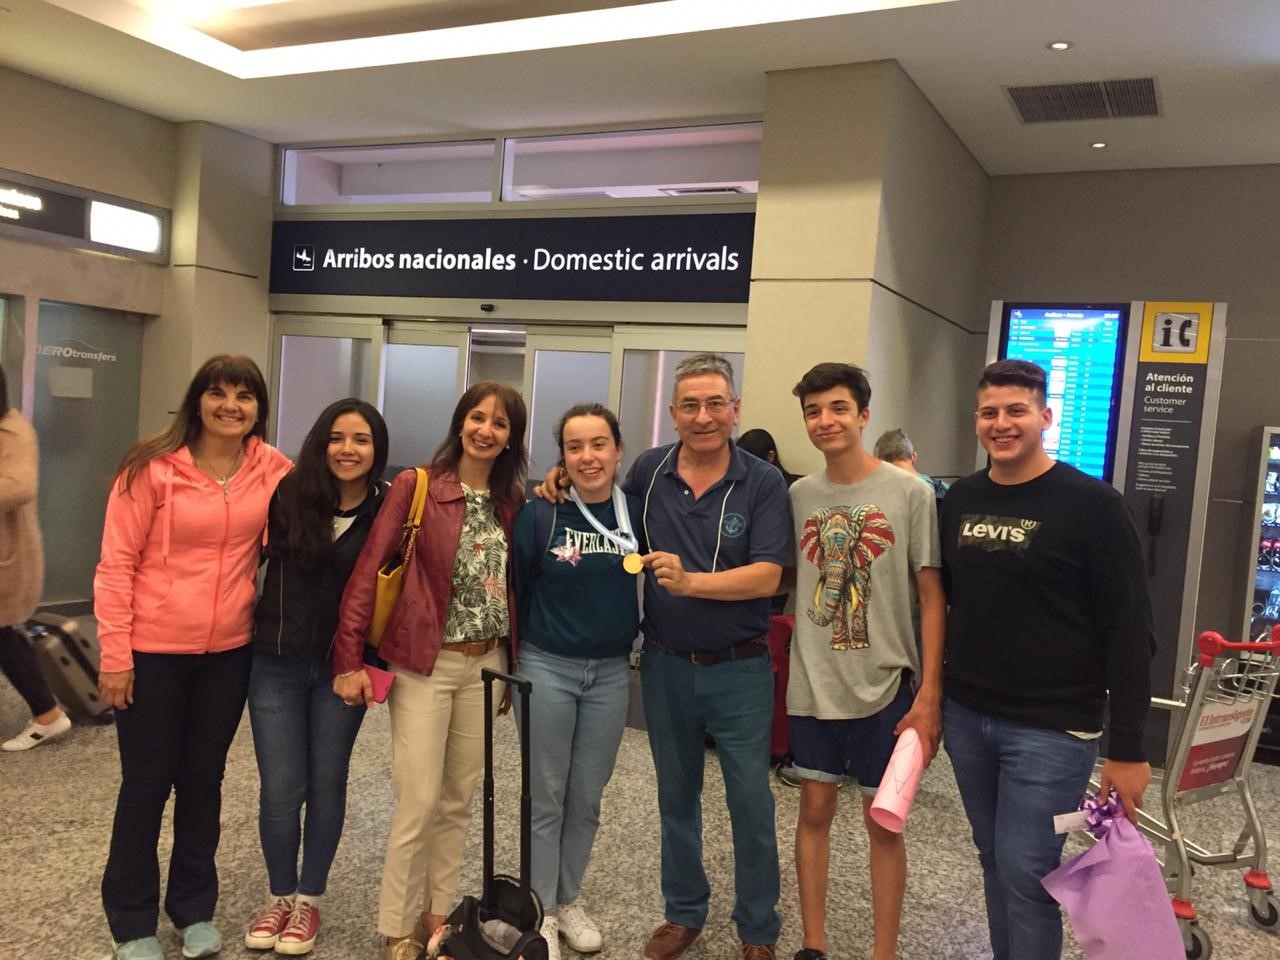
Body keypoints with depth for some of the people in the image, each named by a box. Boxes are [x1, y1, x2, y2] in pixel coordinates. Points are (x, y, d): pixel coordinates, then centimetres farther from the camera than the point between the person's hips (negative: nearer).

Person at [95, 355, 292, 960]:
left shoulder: (274, 471, -2)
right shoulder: (152, 469, -12)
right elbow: (116, 563, -10)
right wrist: (114, 653, -11)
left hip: (230, 652, 3)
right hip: (153, 651, -3)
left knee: (203, 780, 16)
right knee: (146, 785, 9)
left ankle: (194, 908, 34)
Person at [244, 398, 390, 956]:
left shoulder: (388, 510, -7)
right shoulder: (286, 497, -6)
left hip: (341, 669, 0)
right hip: (275, 664, 1)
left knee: (326, 787, 12)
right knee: (280, 790, 6)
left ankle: (309, 900, 31)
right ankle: (279, 896, 30)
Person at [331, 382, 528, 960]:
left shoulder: (512, 502, 5)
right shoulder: (414, 486, -8)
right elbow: (369, 570, -10)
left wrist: (511, 664, 9)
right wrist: (349, 659, -14)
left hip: (485, 665, 4)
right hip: (424, 665, -4)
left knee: (458, 801, 14)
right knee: (418, 802, 0)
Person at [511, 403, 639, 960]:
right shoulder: (539, 514, -9)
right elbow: (513, 589, -3)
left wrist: (638, 645, 4)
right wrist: (508, 666, 1)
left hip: (611, 673, 3)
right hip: (547, 668, -3)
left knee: (587, 798, 14)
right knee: (546, 797, 7)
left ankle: (568, 902, 33)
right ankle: (540, 913, 23)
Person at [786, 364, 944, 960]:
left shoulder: (909, 493, -7)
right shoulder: (798, 495, 2)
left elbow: (932, 598, -6)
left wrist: (929, 694, -10)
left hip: (885, 685, -3)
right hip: (812, 685, 3)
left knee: (883, 822, 8)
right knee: (814, 809, 12)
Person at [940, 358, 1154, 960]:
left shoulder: (1091, 505, -10)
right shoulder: (958, 501, 6)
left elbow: (1129, 632, -10)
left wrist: (1127, 749, -11)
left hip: (1051, 729, -5)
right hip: (965, 717, 5)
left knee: (1026, 874, -1)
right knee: (996, 864, 15)